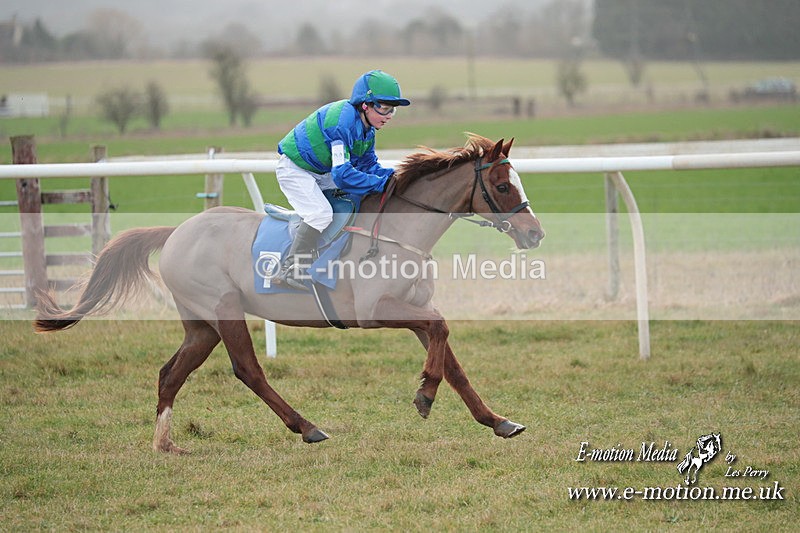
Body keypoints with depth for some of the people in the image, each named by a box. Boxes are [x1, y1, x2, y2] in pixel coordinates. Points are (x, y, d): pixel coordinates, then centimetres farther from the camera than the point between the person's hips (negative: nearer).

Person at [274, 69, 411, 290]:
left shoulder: (366, 127, -4)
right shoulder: (343, 121, -34)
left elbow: (368, 164, 6)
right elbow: (342, 174, -37)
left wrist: (392, 176, -13)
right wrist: (381, 183, -32)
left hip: (320, 172, 10)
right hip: (294, 169, -10)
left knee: (360, 201, 8)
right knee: (321, 213, -24)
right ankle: (290, 270, -21)